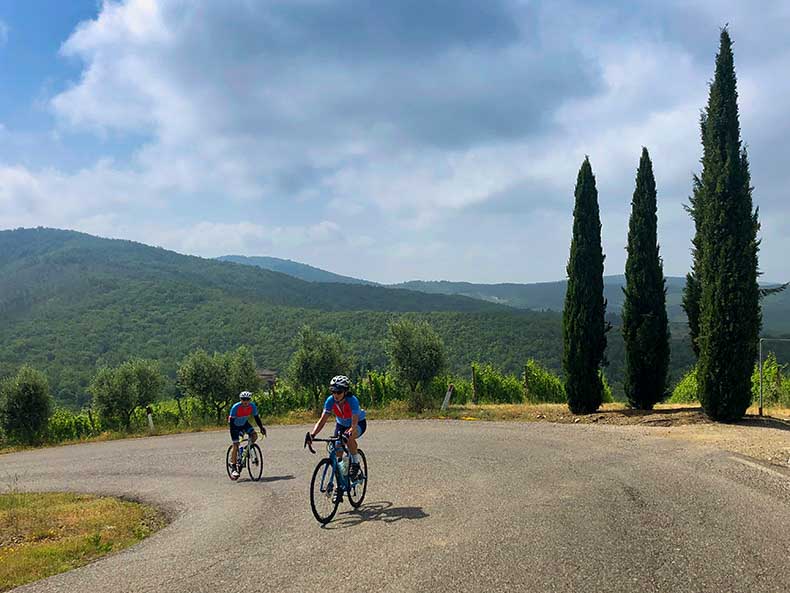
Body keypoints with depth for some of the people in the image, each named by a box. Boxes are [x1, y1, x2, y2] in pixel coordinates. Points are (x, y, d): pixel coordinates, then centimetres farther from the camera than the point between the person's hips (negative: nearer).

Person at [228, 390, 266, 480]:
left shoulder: (252, 406, -21)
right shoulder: (235, 407, -33)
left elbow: (256, 417, -8)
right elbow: (231, 421, -29)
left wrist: (261, 428, -13)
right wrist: (233, 434, -35)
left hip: (244, 423, 4)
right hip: (235, 425, -4)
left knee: (254, 435, -20)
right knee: (235, 445, -12)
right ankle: (234, 468, -7)